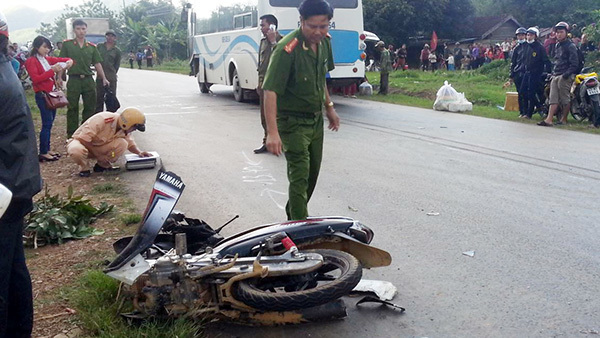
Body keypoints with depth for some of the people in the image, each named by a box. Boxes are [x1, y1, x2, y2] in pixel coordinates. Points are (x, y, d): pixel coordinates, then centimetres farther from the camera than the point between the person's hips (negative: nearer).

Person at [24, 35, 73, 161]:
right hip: (42, 95, -7)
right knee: (47, 123, -10)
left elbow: (65, 60, 20)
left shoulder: (47, 59, 12)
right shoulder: (31, 61, -7)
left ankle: (47, 150, 18)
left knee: (49, 123, 10)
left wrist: (69, 62, -5)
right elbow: (35, 79, -19)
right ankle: (43, 153, -5)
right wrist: (52, 70, -22)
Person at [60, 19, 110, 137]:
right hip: (73, 80, -3)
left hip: (88, 80, 3)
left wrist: (104, 78, 3)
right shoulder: (67, 44, 1)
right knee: (72, 108, 2)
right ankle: (71, 134, 10)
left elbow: (97, 64, 10)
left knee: (90, 107, 8)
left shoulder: (92, 47, 9)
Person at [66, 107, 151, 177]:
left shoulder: (124, 129, -10)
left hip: (99, 147, 5)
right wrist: (99, 155, -23)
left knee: (122, 143, -23)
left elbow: (130, 143, 8)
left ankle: (102, 165, -2)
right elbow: (83, 139, -28)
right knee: (77, 151, -43)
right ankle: (84, 168, -9)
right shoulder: (101, 120, -31)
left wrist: (139, 152, -12)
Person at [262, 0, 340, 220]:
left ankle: (294, 214, 37)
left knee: (313, 172, 17)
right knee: (300, 176, -9)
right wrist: (272, 132, -35)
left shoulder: (324, 42, 0)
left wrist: (329, 107, 18)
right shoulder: (287, 49, -24)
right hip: (293, 122, -8)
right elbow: (270, 90, -29)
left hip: (316, 119, 8)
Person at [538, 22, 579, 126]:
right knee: (553, 98, -1)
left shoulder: (570, 46, -5)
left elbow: (574, 63, -10)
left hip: (565, 76, -7)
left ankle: (564, 119, 8)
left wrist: (566, 74, -19)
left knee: (565, 99, 0)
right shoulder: (557, 45, 19)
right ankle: (549, 120, -6)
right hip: (555, 76, 7)